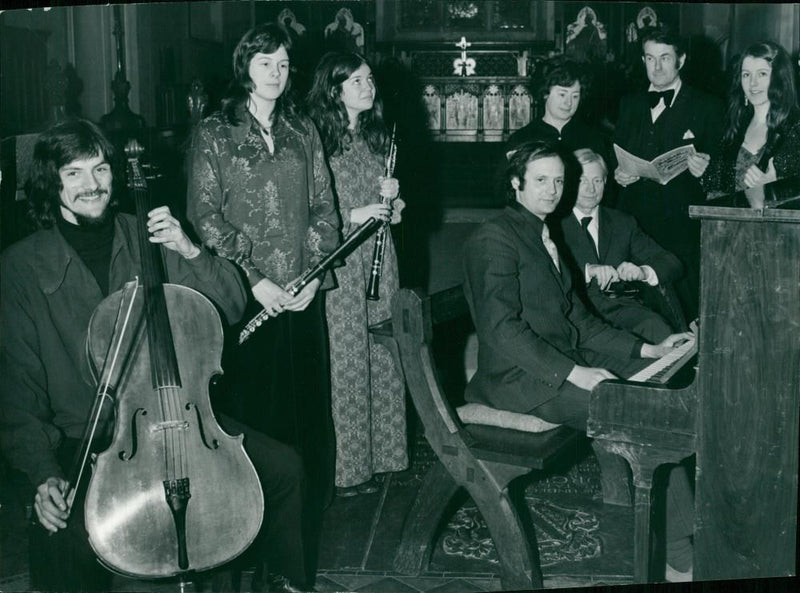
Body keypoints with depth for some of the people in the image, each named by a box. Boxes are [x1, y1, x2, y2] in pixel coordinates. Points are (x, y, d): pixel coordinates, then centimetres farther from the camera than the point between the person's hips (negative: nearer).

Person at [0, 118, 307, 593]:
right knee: (65, 537, -31)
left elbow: (232, 309, 2)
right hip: (86, 440, -3)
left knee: (284, 468, -8)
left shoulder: (148, 239, 4)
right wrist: (44, 475, -16)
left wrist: (190, 252, -15)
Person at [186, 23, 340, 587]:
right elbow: (204, 214, -4)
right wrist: (253, 276, -12)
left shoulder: (304, 132, 14)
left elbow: (324, 207, 11)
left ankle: (304, 536, 17)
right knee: (252, 409, -1)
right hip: (244, 295, -3)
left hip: (303, 294, 3)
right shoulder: (214, 133, 3)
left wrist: (314, 270, -3)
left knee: (308, 407, 4)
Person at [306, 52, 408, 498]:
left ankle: (379, 453, 24)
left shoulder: (376, 136, 14)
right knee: (346, 361, -1)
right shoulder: (317, 139, -8)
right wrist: (353, 215, -17)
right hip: (337, 261, -6)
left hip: (379, 256, 7)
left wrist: (393, 198, 2)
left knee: (383, 356, 10)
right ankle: (347, 466, 10)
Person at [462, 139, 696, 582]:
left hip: (568, 362, 9)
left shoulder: (546, 236, 20)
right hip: (522, 379, -9)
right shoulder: (494, 238, -8)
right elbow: (501, 328, -19)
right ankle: (678, 550, -13)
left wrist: (645, 350, 8)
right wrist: (573, 373, -24)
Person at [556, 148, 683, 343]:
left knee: (659, 331, -30)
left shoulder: (623, 223, 23)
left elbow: (672, 264, 16)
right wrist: (587, 270, -22)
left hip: (621, 306, 3)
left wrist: (642, 271, -6)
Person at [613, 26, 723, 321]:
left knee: (687, 310, -6)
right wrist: (617, 174, -1)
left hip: (682, 226, -3)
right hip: (635, 221, 3)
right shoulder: (630, 103, 17)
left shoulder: (707, 107, 4)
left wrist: (705, 171, -18)